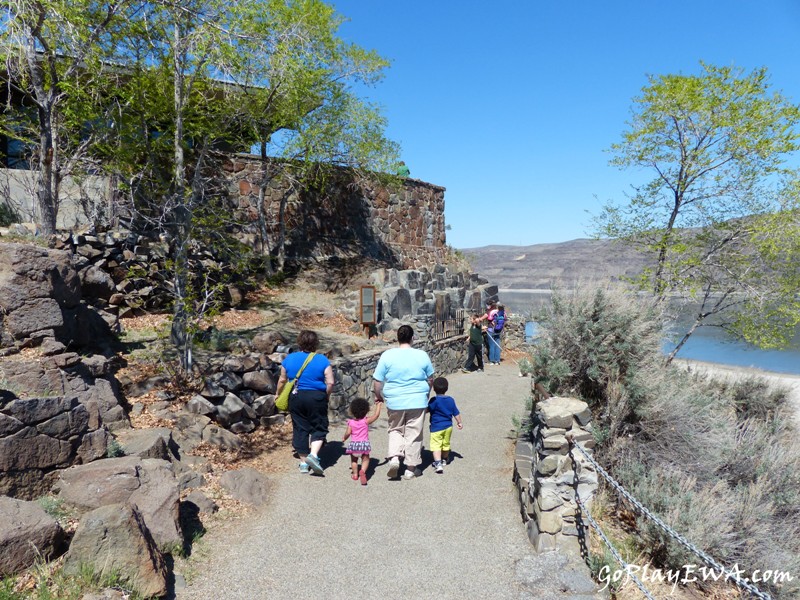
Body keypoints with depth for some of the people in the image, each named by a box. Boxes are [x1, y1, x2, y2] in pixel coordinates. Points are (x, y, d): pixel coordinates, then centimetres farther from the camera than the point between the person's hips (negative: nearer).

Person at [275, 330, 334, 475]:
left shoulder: (289, 358, 3)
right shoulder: (322, 360, -5)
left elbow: (282, 379, 10)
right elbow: (330, 383, -9)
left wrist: (278, 394, 26)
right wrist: (326, 396, 7)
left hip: (296, 397, 3)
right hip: (316, 398, -3)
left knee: (300, 429, 11)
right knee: (319, 428, 9)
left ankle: (303, 462, 15)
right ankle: (313, 454, -12)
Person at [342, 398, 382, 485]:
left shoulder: (351, 422, -2)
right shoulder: (366, 421, -3)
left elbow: (348, 433, -8)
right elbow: (376, 415, 0)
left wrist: (344, 438, 13)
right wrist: (378, 405, 13)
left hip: (354, 444, 1)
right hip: (364, 443, -1)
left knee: (354, 460, 21)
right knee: (365, 459, 8)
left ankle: (355, 474, 20)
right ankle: (363, 470, -18)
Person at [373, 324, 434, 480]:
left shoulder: (387, 356, -7)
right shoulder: (422, 355, -3)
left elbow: (377, 382, -4)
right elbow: (430, 380, 9)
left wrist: (378, 396, 15)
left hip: (394, 402, 0)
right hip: (417, 402, 0)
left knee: (395, 430, 20)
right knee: (414, 434, 10)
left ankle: (394, 457, 1)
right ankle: (411, 469, 17)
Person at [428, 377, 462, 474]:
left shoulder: (434, 400, -15)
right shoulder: (450, 400, 2)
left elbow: (427, 410, -16)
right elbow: (456, 413, 9)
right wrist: (459, 422, 22)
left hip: (436, 427, -6)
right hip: (448, 426, 6)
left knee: (436, 445, -8)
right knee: (446, 444, 22)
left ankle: (438, 463, -23)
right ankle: (444, 460, 41)